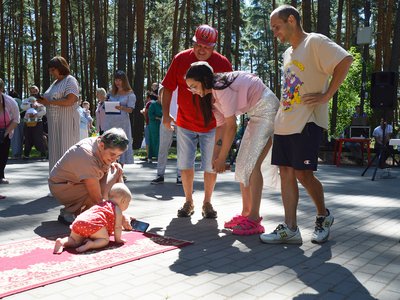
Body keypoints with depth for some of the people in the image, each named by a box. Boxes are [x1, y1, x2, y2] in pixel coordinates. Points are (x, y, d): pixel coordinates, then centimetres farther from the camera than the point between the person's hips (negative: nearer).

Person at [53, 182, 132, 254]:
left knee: (75, 241, 18)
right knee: (105, 240, 3)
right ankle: (91, 244, -24)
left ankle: (61, 242, -10)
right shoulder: (117, 209, 15)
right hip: (93, 224, -7)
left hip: (78, 221, 7)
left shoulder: (102, 204, 39)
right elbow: (117, 226, 11)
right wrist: (118, 239, 24)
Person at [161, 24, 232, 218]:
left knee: (211, 166, 5)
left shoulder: (223, 63, -7)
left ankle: (207, 203, 23)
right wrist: (165, 114, -5)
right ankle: (188, 202, 23)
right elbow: (168, 88, 2)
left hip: (212, 125, -1)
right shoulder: (181, 59, -5)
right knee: (185, 165, 7)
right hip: (185, 123, 1)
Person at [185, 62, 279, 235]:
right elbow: (221, 126, 7)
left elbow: (231, 127, -22)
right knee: (242, 164, 7)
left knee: (251, 164, -15)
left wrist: (222, 159, -15)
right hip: (256, 115, 10)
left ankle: (254, 220, -11)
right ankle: (245, 214, 14)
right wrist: (215, 157, 5)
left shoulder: (222, 89, -23)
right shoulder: (213, 94, 6)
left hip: (267, 109, -10)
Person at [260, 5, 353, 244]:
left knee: (303, 173, -5)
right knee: (286, 172, 4)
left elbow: (345, 60, -18)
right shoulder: (288, 53, 20)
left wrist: (327, 95, -19)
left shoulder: (315, 42, -6)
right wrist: (282, 118, 17)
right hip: (285, 123, 8)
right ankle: (290, 229, 9)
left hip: (307, 122, -8)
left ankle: (324, 216, 20)